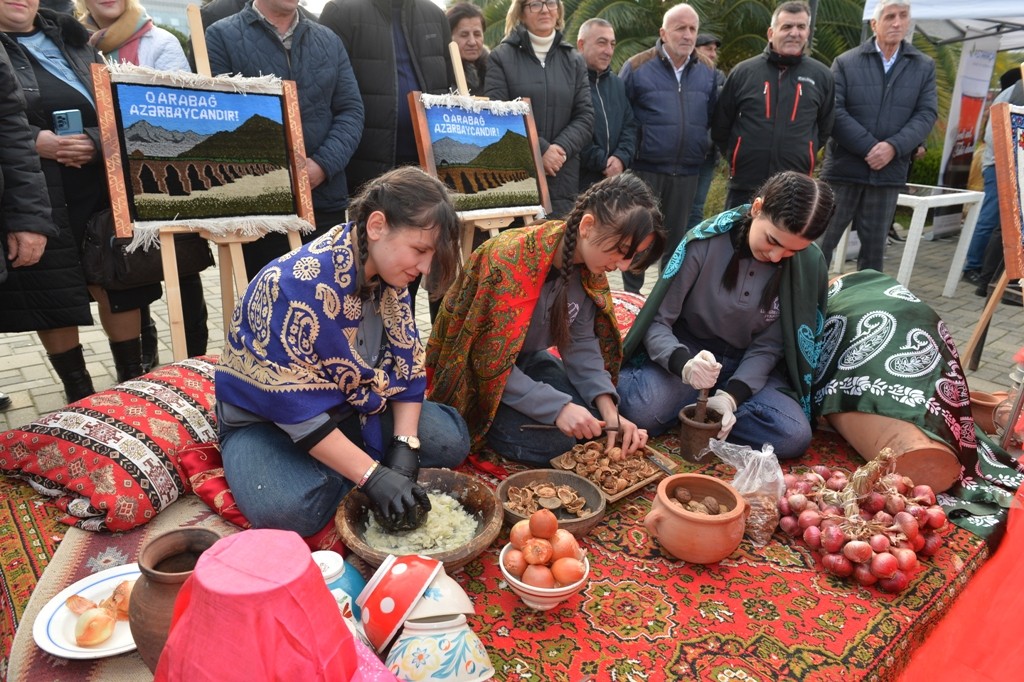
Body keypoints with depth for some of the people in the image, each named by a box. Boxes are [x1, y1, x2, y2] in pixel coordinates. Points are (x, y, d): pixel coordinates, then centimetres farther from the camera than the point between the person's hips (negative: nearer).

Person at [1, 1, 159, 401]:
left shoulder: (73, 41, 15)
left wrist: (97, 142, -9)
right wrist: (36, 141, -18)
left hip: (101, 188, 3)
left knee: (118, 282, 4)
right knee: (51, 295, 4)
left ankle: (132, 381, 18)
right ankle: (78, 392, 19)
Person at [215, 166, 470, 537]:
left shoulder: (387, 276, -9)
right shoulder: (297, 284, -31)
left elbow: (406, 366, -6)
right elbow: (294, 408, -31)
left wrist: (405, 447, -19)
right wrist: (372, 476, -33)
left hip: (349, 408, 6)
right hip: (265, 421, -6)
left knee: (450, 440, -9)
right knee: (290, 510, -35)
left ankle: (330, 475, -4)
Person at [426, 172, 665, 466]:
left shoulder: (589, 265, -10)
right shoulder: (511, 260, -32)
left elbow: (581, 343, -7)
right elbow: (490, 362, -29)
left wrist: (609, 412, -19)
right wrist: (557, 408, -33)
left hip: (528, 360, 7)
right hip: (475, 375, -7)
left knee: (598, 417, -1)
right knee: (553, 441, -21)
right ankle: (473, 424, 3)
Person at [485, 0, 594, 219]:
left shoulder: (574, 61, 16)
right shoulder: (501, 57, 4)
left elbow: (585, 116, 8)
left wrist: (561, 148, -11)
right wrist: (540, 150, -14)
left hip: (563, 178, 3)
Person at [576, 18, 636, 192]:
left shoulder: (617, 83, 19)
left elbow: (630, 125, 18)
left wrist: (621, 157, -2)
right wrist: (602, 162, -12)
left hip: (615, 181, 7)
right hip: (578, 180, -7)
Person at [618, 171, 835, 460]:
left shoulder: (809, 265, -13)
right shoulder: (705, 241, -19)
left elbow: (769, 346, -8)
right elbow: (657, 322, -16)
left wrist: (731, 395, -24)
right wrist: (683, 363, -36)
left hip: (749, 364, 3)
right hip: (690, 349, -3)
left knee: (793, 436, -24)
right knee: (642, 412, -32)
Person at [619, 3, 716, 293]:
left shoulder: (707, 72, 8)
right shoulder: (637, 67, -5)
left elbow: (714, 119, 16)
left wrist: (707, 149, 7)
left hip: (687, 173, 4)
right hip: (645, 169, -4)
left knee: (675, 240, 14)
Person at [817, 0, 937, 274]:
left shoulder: (924, 66, 10)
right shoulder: (846, 62, 2)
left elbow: (927, 114, 3)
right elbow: (834, 111, -7)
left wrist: (893, 147, -14)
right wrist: (870, 148, -14)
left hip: (889, 170, 2)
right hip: (845, 166, -2)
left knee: (875, 244, 9)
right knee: (822, 239, 2)